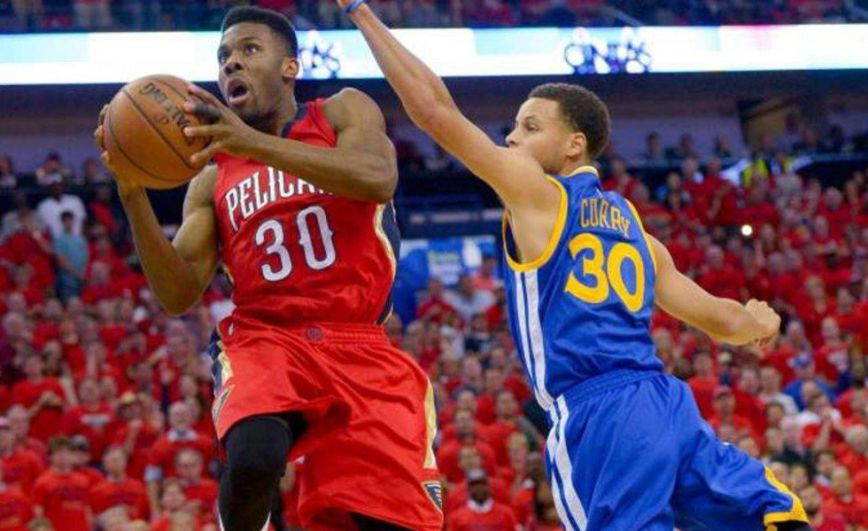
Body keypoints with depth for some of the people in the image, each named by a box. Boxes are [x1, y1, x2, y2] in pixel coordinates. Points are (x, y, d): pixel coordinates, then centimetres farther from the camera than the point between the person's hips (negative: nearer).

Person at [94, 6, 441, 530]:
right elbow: (179, 295, 6)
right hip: (263, 340, 1)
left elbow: (379, 178, -16)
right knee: (253, 456, -33)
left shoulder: (343, 113, 9)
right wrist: (133, 195, -7)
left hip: (362, 350, 0)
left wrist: (252, 142, -25)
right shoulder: (213, 179, 16)